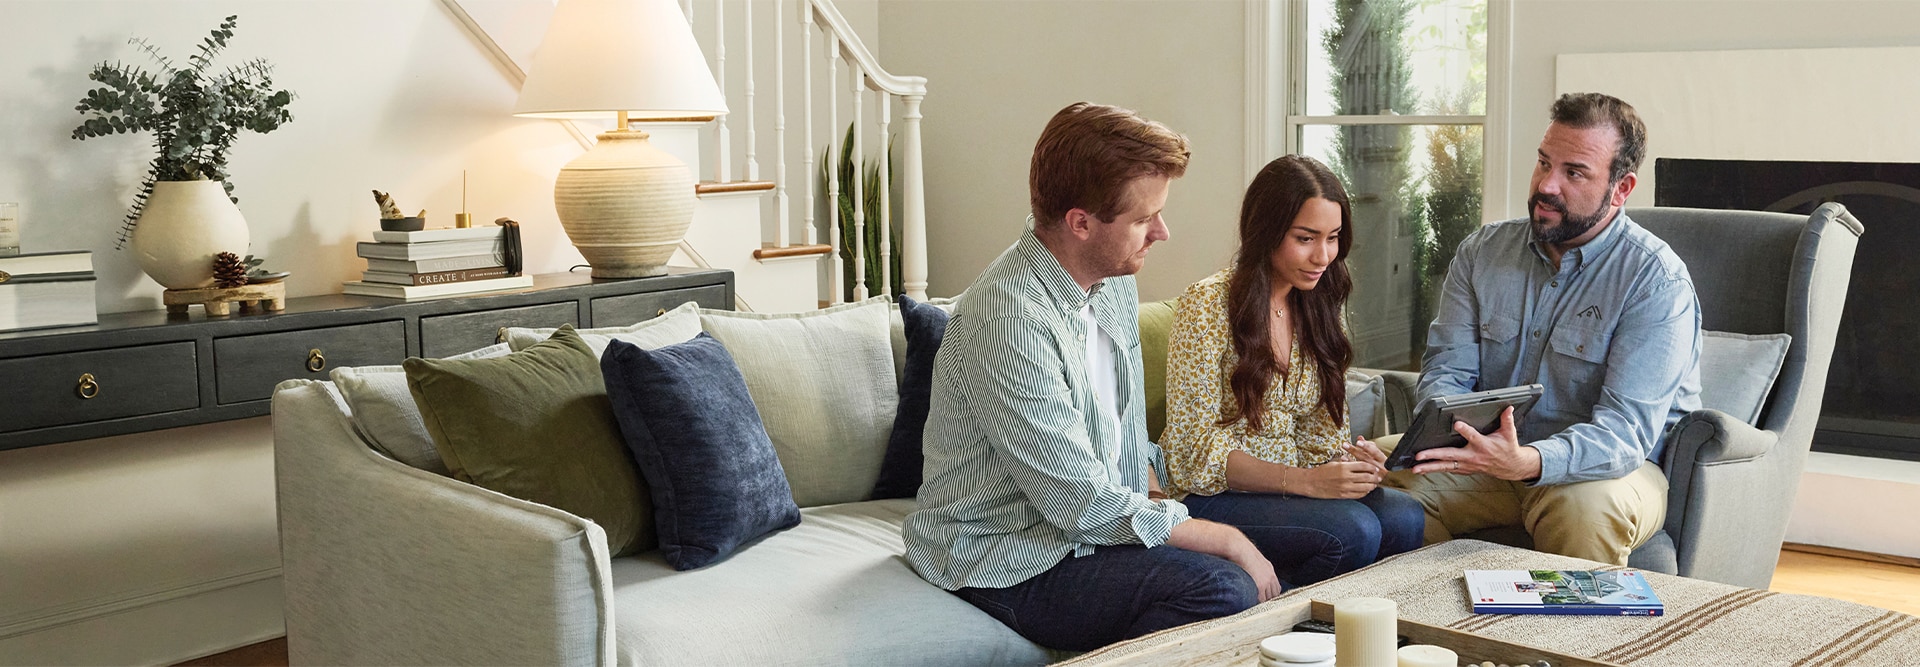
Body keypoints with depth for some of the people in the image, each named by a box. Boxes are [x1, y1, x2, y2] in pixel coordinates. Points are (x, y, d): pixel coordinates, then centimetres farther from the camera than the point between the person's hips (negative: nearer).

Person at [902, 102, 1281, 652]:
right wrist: (1224, 539, -16)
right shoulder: (1008, 318, -26)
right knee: (1222, 588, -26)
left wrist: (1155, 499, 2)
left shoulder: (1114, 281, 5)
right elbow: (1083, 504, -24)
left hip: (1100, 521, 9)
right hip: (1003, 562, -9)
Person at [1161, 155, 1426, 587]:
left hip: (1287, 492, 6)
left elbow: (1320, 433, 11)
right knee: (1353, 529, -30)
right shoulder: (1209, 304, -11)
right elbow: (1195, 448, -15)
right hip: (1215, 498, -6)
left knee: (1403, 516, -23)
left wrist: (1351, 459, -14)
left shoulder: (1319, 307, 11)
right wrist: (1303, 481, -25)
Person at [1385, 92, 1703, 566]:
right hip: (1493, 457, 4)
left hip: (1612, 468, -4)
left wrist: (1527, 461, -41)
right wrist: (1446, 426, -23)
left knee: (1585, 506, -38)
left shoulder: (1657, 281, -13)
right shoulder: (1481, 252, 4)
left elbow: (1626, 429, -22)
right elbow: (1447, 370, 3)